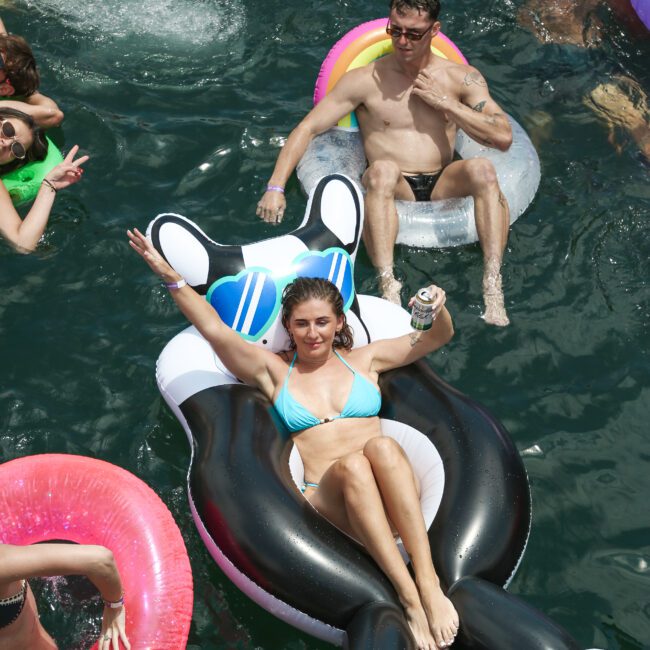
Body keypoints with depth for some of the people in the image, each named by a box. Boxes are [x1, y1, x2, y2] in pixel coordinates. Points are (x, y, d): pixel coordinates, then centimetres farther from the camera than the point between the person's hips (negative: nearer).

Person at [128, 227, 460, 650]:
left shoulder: (364, 359, 20)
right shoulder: (274, 371, 17)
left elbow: (439, 337, 19)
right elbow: (215, 330, 6)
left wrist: (439, 310, -3)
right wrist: (171, 277, -4)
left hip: (393, 497, 1)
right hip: (326, 501, -1)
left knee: (381, 444, -32)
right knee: (351, 463, -35)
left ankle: (429, 583, -41)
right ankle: (410, 599, -41)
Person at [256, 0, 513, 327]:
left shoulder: (462, 78, 9)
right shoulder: (364, 80, 4)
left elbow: (503, 137, -1)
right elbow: (306, 129, 0)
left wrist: (445, 102, -6)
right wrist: (275, 187, -12)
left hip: (443, 186, 2)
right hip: (392, 190, -1)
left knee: (483, 169, -30)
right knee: (383, 169, -36)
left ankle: (493, 290, -37)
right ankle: (388, 288, -46)